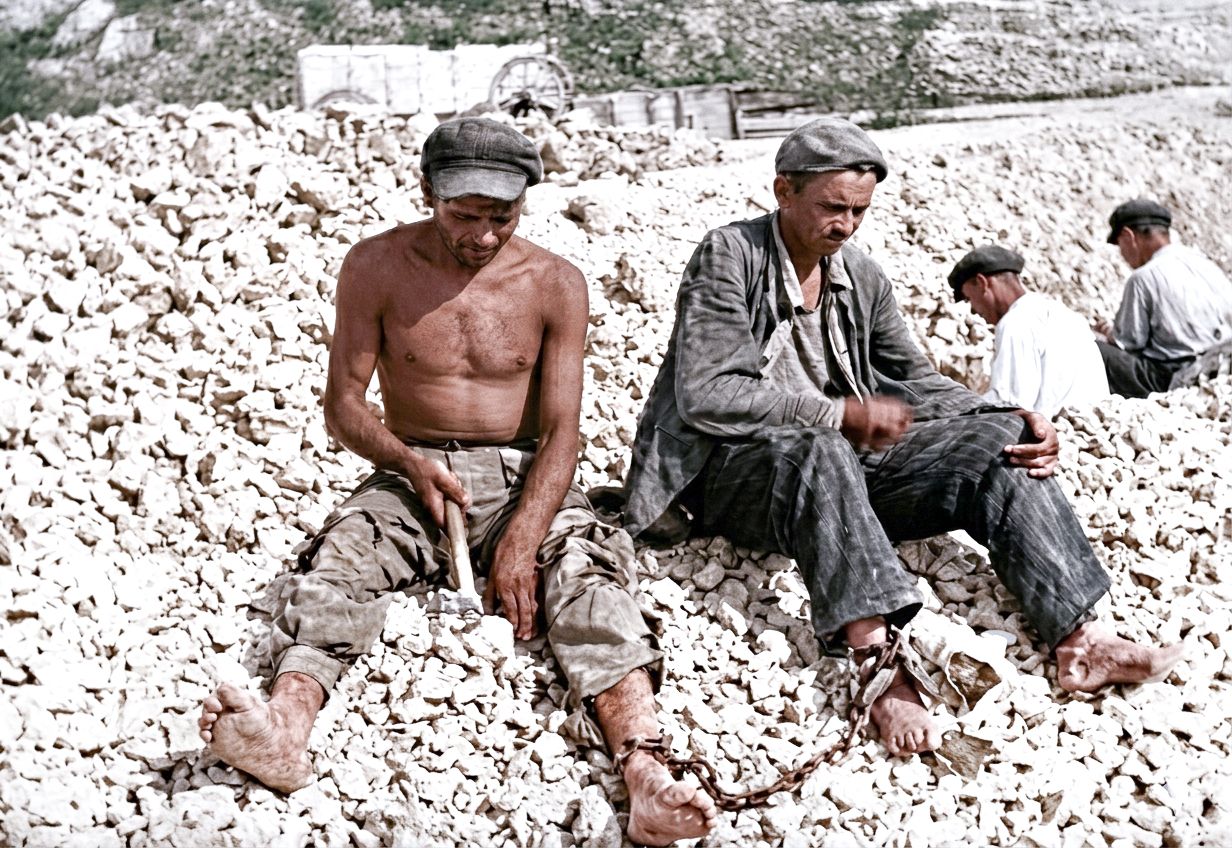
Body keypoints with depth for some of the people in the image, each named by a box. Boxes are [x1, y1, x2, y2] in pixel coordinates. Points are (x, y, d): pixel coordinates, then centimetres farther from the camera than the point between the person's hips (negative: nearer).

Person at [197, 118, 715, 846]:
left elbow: (562, 430, -8)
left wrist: (522, 544, -24)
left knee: (591, 566, -30)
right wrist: (411, 463, -22)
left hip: (523, 477, 0)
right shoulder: (377, 267, -2)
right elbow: (343, 403, -2)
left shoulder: (556, 284, -3)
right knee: (340, 552, -30)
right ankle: (285, 730, -55)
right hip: (412, 470, 1)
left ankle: (646, 772, -49)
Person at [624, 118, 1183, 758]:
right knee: (818, 452, -40)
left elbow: (913, 381, 16)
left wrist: (1013, 420, -3)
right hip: (734, 469, -6)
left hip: (842, 461, 6)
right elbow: (705, 397, -18)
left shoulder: (863, 279, 13)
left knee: (998, 443, -13)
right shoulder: (727, 256, -7)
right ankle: (881, 663, -55)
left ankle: (1078, 638, -24)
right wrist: (841, 414, -20)